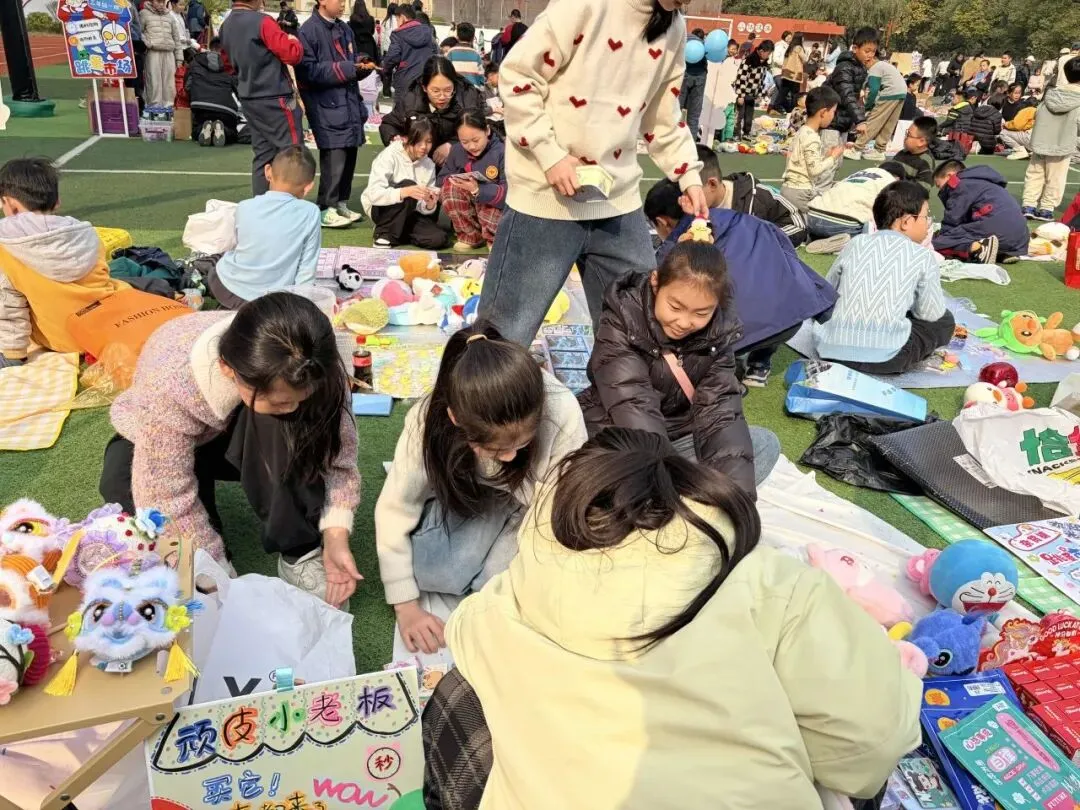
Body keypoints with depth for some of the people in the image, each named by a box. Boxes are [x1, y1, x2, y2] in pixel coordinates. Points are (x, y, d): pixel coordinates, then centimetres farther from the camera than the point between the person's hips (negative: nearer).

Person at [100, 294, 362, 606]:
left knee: (290, 431, -34)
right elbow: (165, 498, -32)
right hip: (170, 442, -1)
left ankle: (301, 551, -18)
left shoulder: (312, 370, -33)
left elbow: (338, 451, -21)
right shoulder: (169, 386, -40)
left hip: (251, 441, 1)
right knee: (121, 485, -33)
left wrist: (335, 538, -32)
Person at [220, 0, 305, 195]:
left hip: (249, 100, 8)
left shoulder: (226, 27, 10)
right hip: (275, 100, -8)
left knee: (262, 155, 12)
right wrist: (295, 41, 3)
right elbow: (292, 54, -16)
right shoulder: (261, 22, -15)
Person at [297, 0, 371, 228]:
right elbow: (308, 70, -15)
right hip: (326, 105, -7)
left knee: (349, 156, 9)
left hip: (350, 102, 8)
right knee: (334, 158, -11)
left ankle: (341, 204, 20)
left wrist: (363, 66, -1)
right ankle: (326, 210, -3)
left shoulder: (345, 29, 15)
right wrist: (344, 68, -17)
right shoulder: (308, 30, -8)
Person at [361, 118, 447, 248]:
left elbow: (423, 208, -4)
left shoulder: (428, 165, -2)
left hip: (408, 212, 5)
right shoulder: (389, 156, -17)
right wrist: (405, 192, -46)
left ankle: (397, 232, 5)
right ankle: (383, 233, -15)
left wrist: (430, 205, -29)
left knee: (438, 238, -22)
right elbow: (374, 194, -31)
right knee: (408, 185, -33)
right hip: (381, 208, -4)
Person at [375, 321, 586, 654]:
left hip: (535, 501, -1)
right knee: (427, 570, -22)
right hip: (467, 497, 2)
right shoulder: (428, 421, -31)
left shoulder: (563, 414, -38)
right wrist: (407, 607, -18)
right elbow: (393, 511, -20)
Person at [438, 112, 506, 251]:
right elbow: (441, 179, 2)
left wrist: (478, 190, -41)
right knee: (450, 186, -23)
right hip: (467, 212, 4)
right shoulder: (457, 150, -3)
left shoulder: (502, 152, -19)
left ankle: (494, 239, -3)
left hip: (495, 209, -4)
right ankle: (471, 236, -6)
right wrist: (453, 180, -23)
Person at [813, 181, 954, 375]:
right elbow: (931, 314, 7)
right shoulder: (923, 257, 2)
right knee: (944, 321, 22)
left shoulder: (855, 243, 12)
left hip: (830, 347, 4)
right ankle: (893, 362, 7)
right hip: (884, 357, -4)